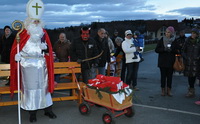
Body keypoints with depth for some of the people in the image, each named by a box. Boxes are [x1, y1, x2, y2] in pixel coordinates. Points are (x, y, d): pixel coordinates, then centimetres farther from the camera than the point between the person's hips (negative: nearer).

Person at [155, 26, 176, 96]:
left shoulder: (174, 41, 1)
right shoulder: (162, 40, 1)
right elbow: (156, 50, -2)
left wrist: (171, 50, -16)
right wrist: (164, 49, -17)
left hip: (171, 62, 1)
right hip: (162, 61, 0)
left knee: (169, 76, 6)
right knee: (163, 76, 2)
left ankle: (169, 91, 16)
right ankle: (163, 90, 13)